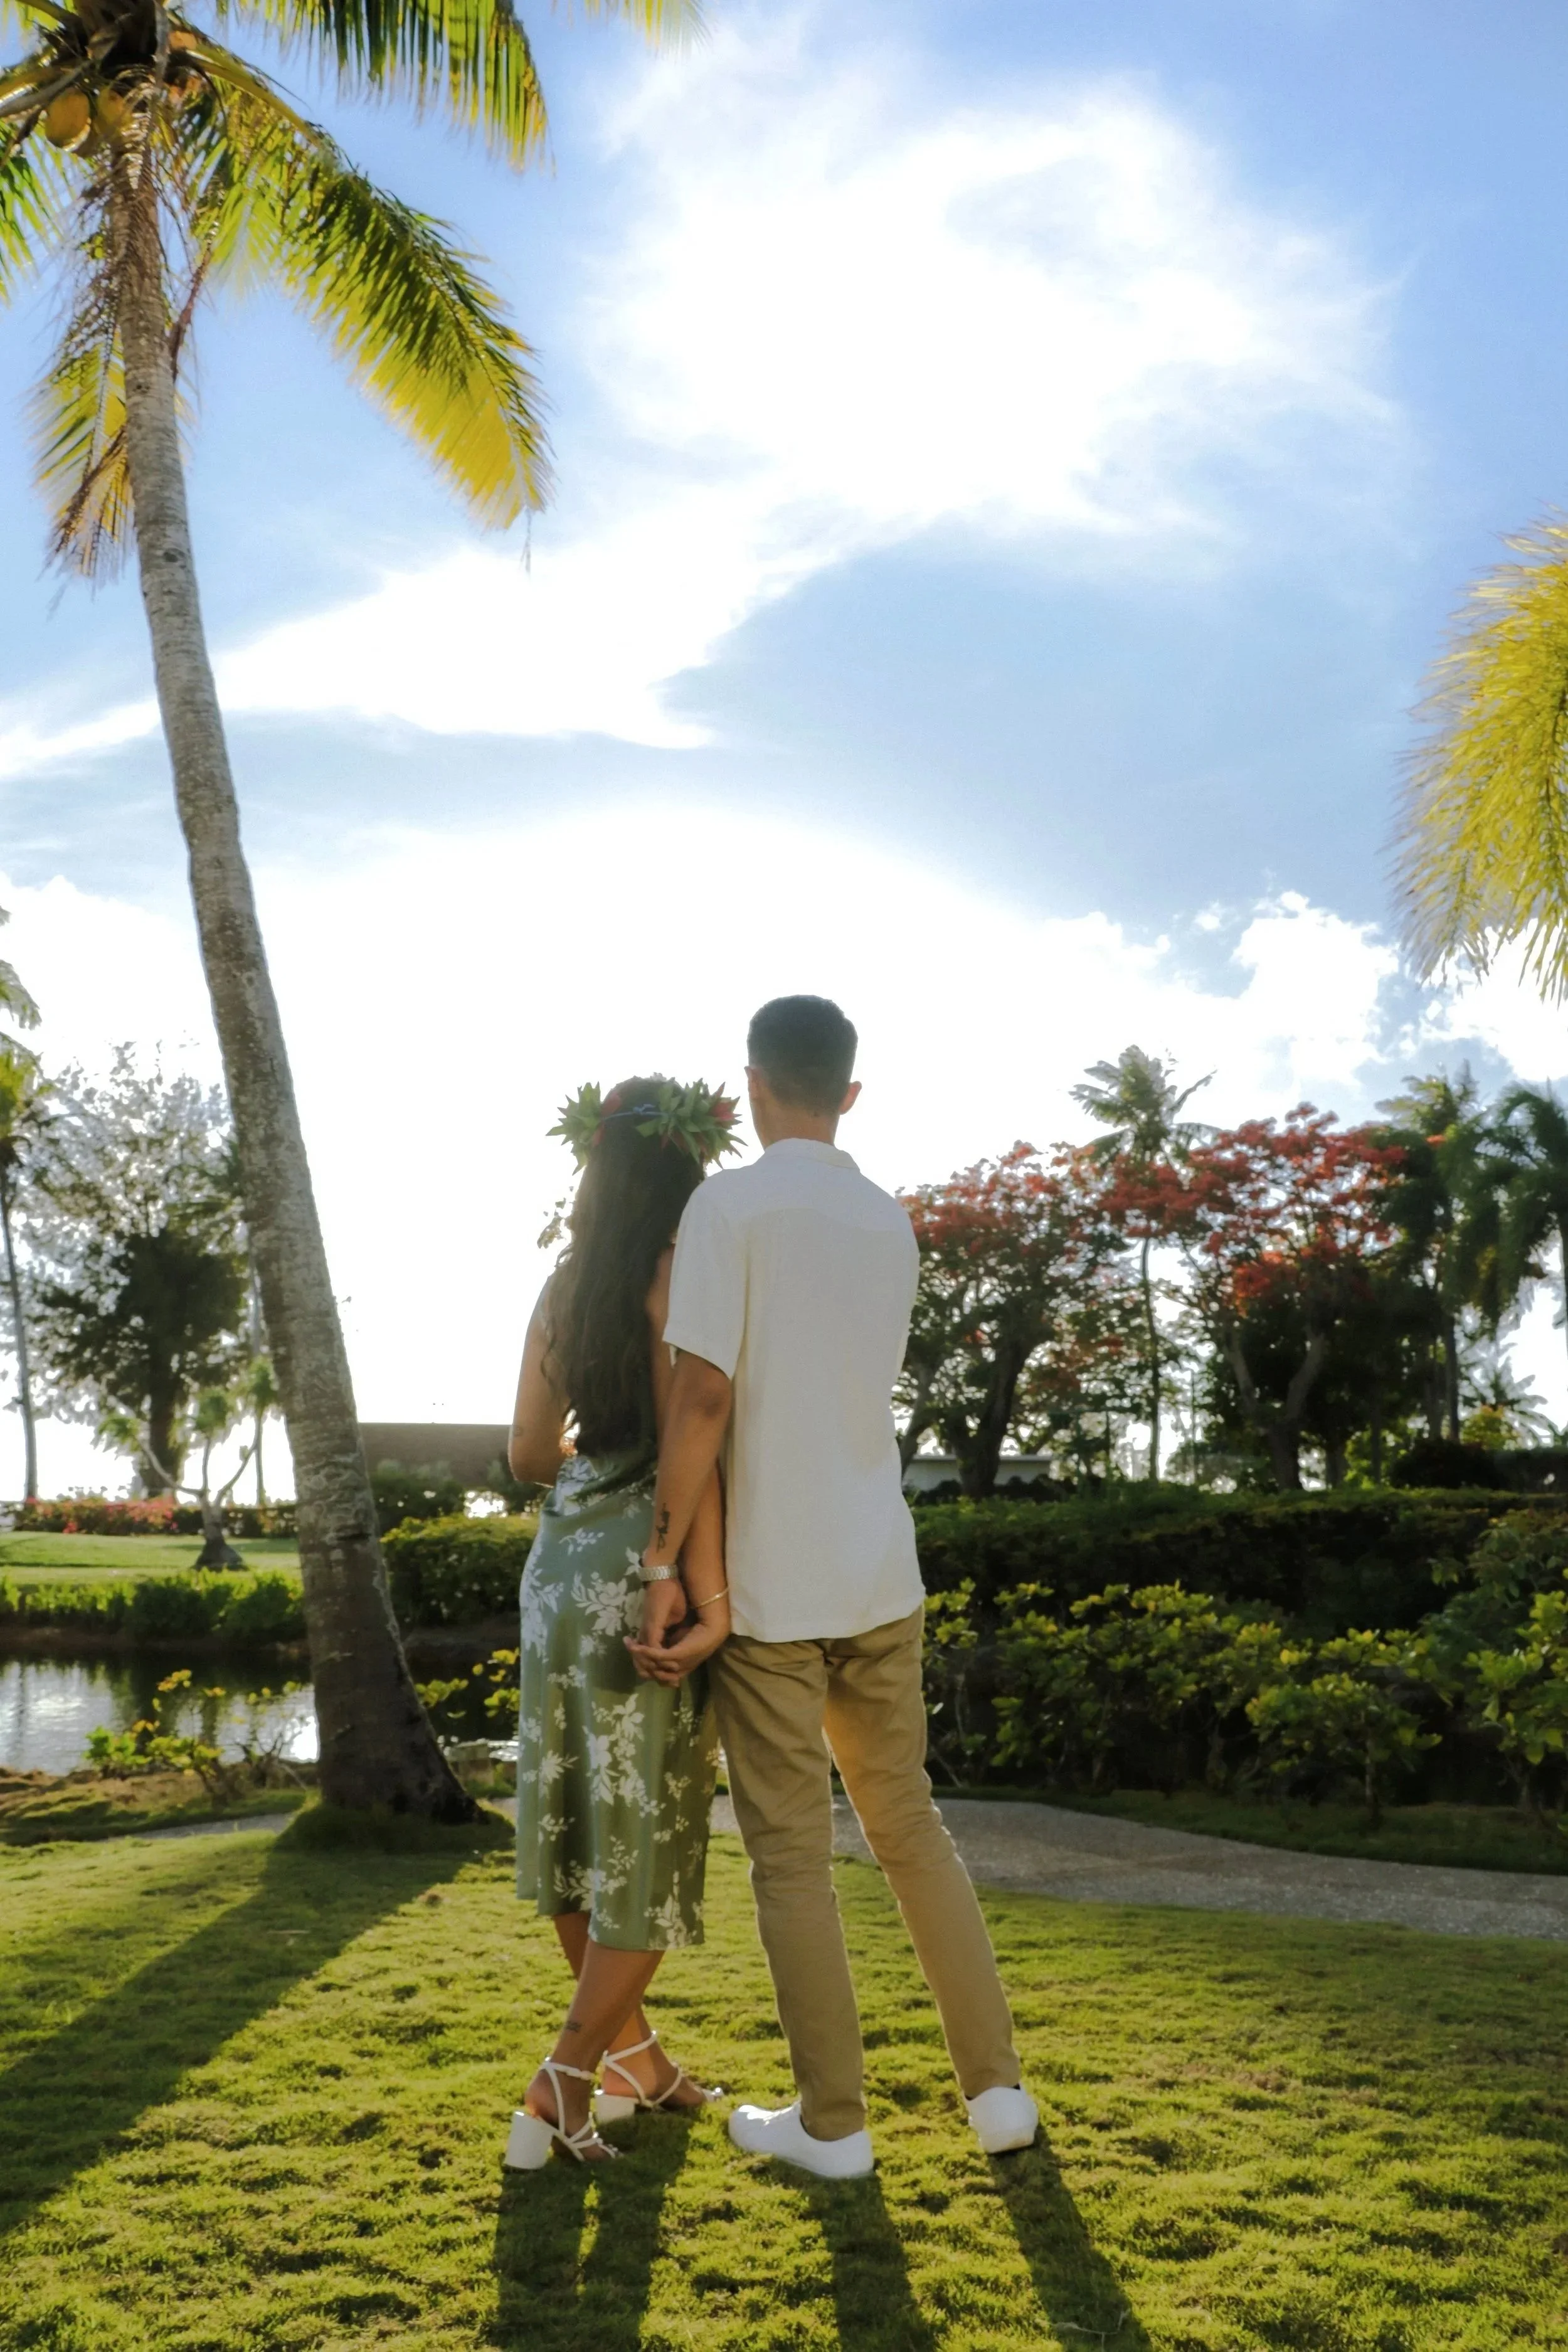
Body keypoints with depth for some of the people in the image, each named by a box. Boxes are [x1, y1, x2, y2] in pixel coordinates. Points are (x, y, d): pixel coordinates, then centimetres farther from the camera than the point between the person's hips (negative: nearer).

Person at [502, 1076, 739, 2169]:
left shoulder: (564, 1286, 9)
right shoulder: (679, 1275, -11)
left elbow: (531, 1450, 13)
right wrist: (712, 1595, -18)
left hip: (562, 1562, 8)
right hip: (642, 1568, -7)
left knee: (583, 1823, 15)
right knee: (650, 1841, 4)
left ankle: (635, 2056, 30)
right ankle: (556, 2099, 9)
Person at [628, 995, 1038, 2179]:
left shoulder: (728, 1204, -10)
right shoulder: (891, 1221, 9)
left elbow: (706, 1394, -18)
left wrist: (663, 1564, -12)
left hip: (769, 1584, -5)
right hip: (882, 1576, 6)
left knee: (792, 1855, 7)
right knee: (911, 1825, 18)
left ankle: (834, 2121, 19)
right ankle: (998, 2088, 23)